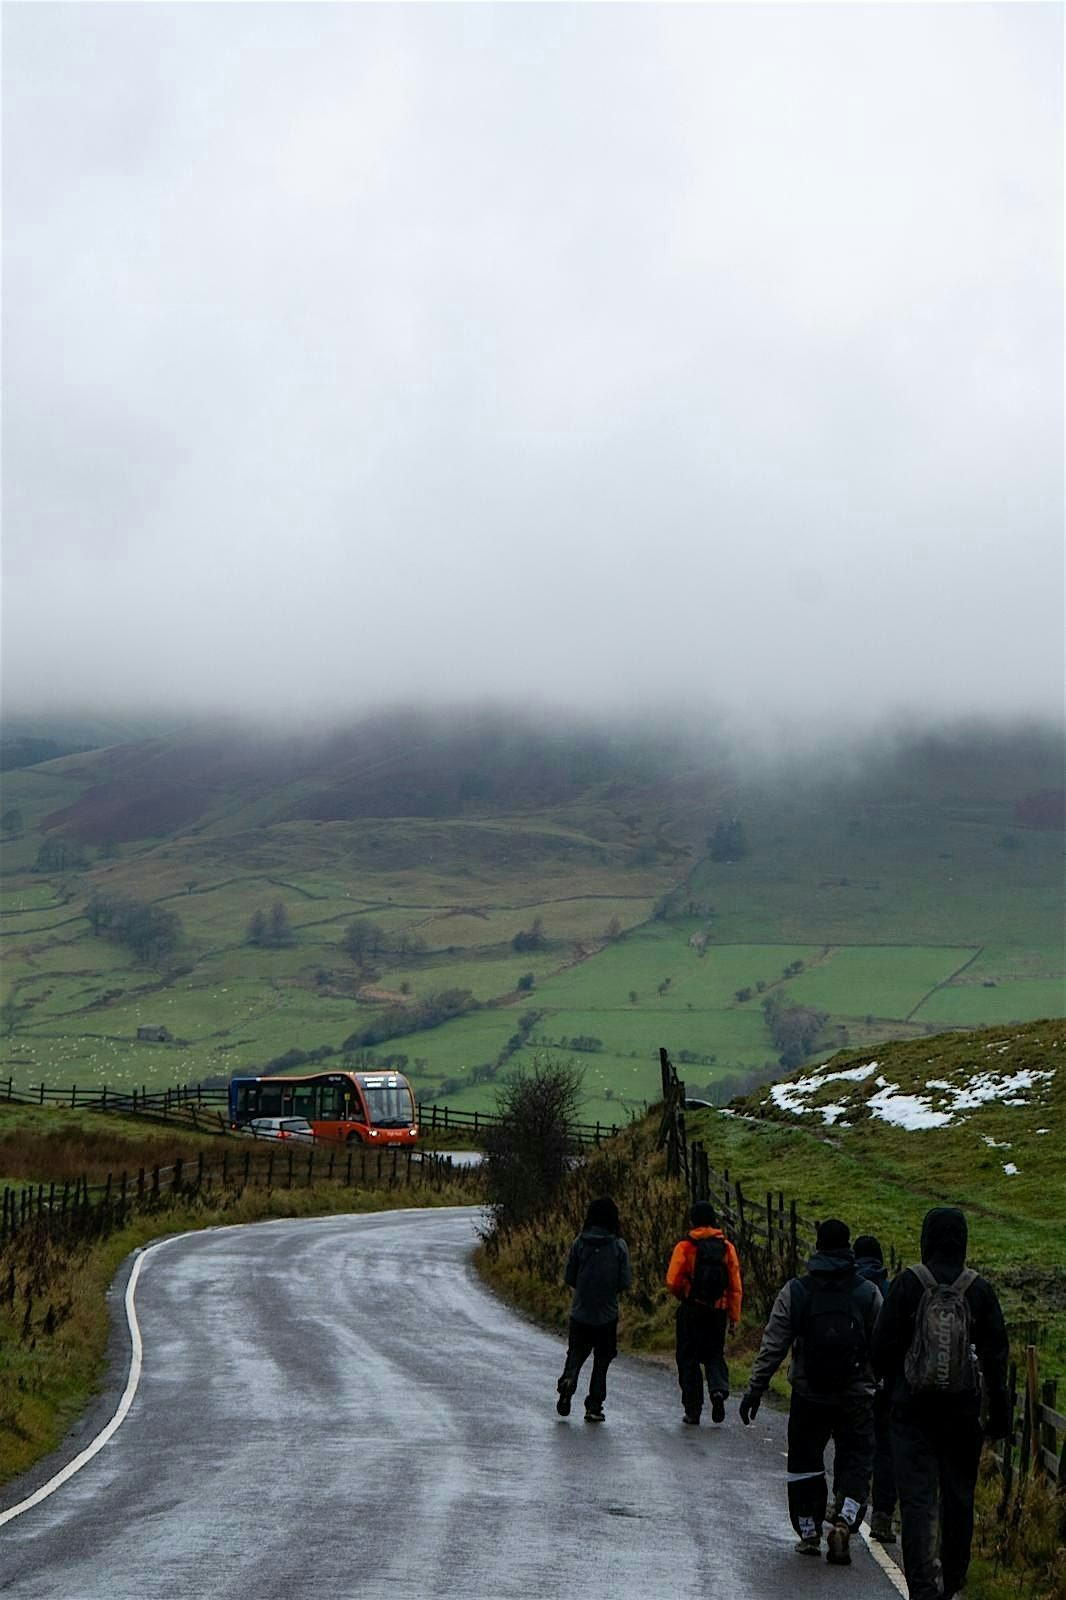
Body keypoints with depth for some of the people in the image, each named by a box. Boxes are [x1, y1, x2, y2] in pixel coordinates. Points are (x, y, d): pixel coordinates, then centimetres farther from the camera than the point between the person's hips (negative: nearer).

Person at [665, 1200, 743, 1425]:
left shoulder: (685, 1246, -8)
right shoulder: (727, 1248, 1)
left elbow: (673, 1282, -12)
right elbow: (736, 1286, 1)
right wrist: (735, 1317, 7)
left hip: (691, 1311, -3)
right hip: (718, 1311, 3)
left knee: (688, 1358, 7)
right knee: (715, 1354, 17)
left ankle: (693, 1410, 8)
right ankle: (719, 1389, -11)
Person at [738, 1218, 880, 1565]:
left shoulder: (795, 1291, -4)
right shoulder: (868, 1294, -2)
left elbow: (773, 1345, -5)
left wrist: (755, 1389, 0)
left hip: (808, 1396, 0)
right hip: (856, 1397, 0)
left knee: (805, 1463, 14)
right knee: (855, 1463, 6)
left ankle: (809, 1533, 18)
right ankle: (843, 1523, -14)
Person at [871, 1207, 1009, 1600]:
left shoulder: (906, 1285, -8)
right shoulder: (979, 1290, -3)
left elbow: (883, 1347, -4)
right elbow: (995, 1355, 0)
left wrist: (892, 1390, 14)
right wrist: (1000, 1413, 7)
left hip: (912, 1406, -2)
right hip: (962, 1408, 2)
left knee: (918, 1497, -2)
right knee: (958, 1494, 15)